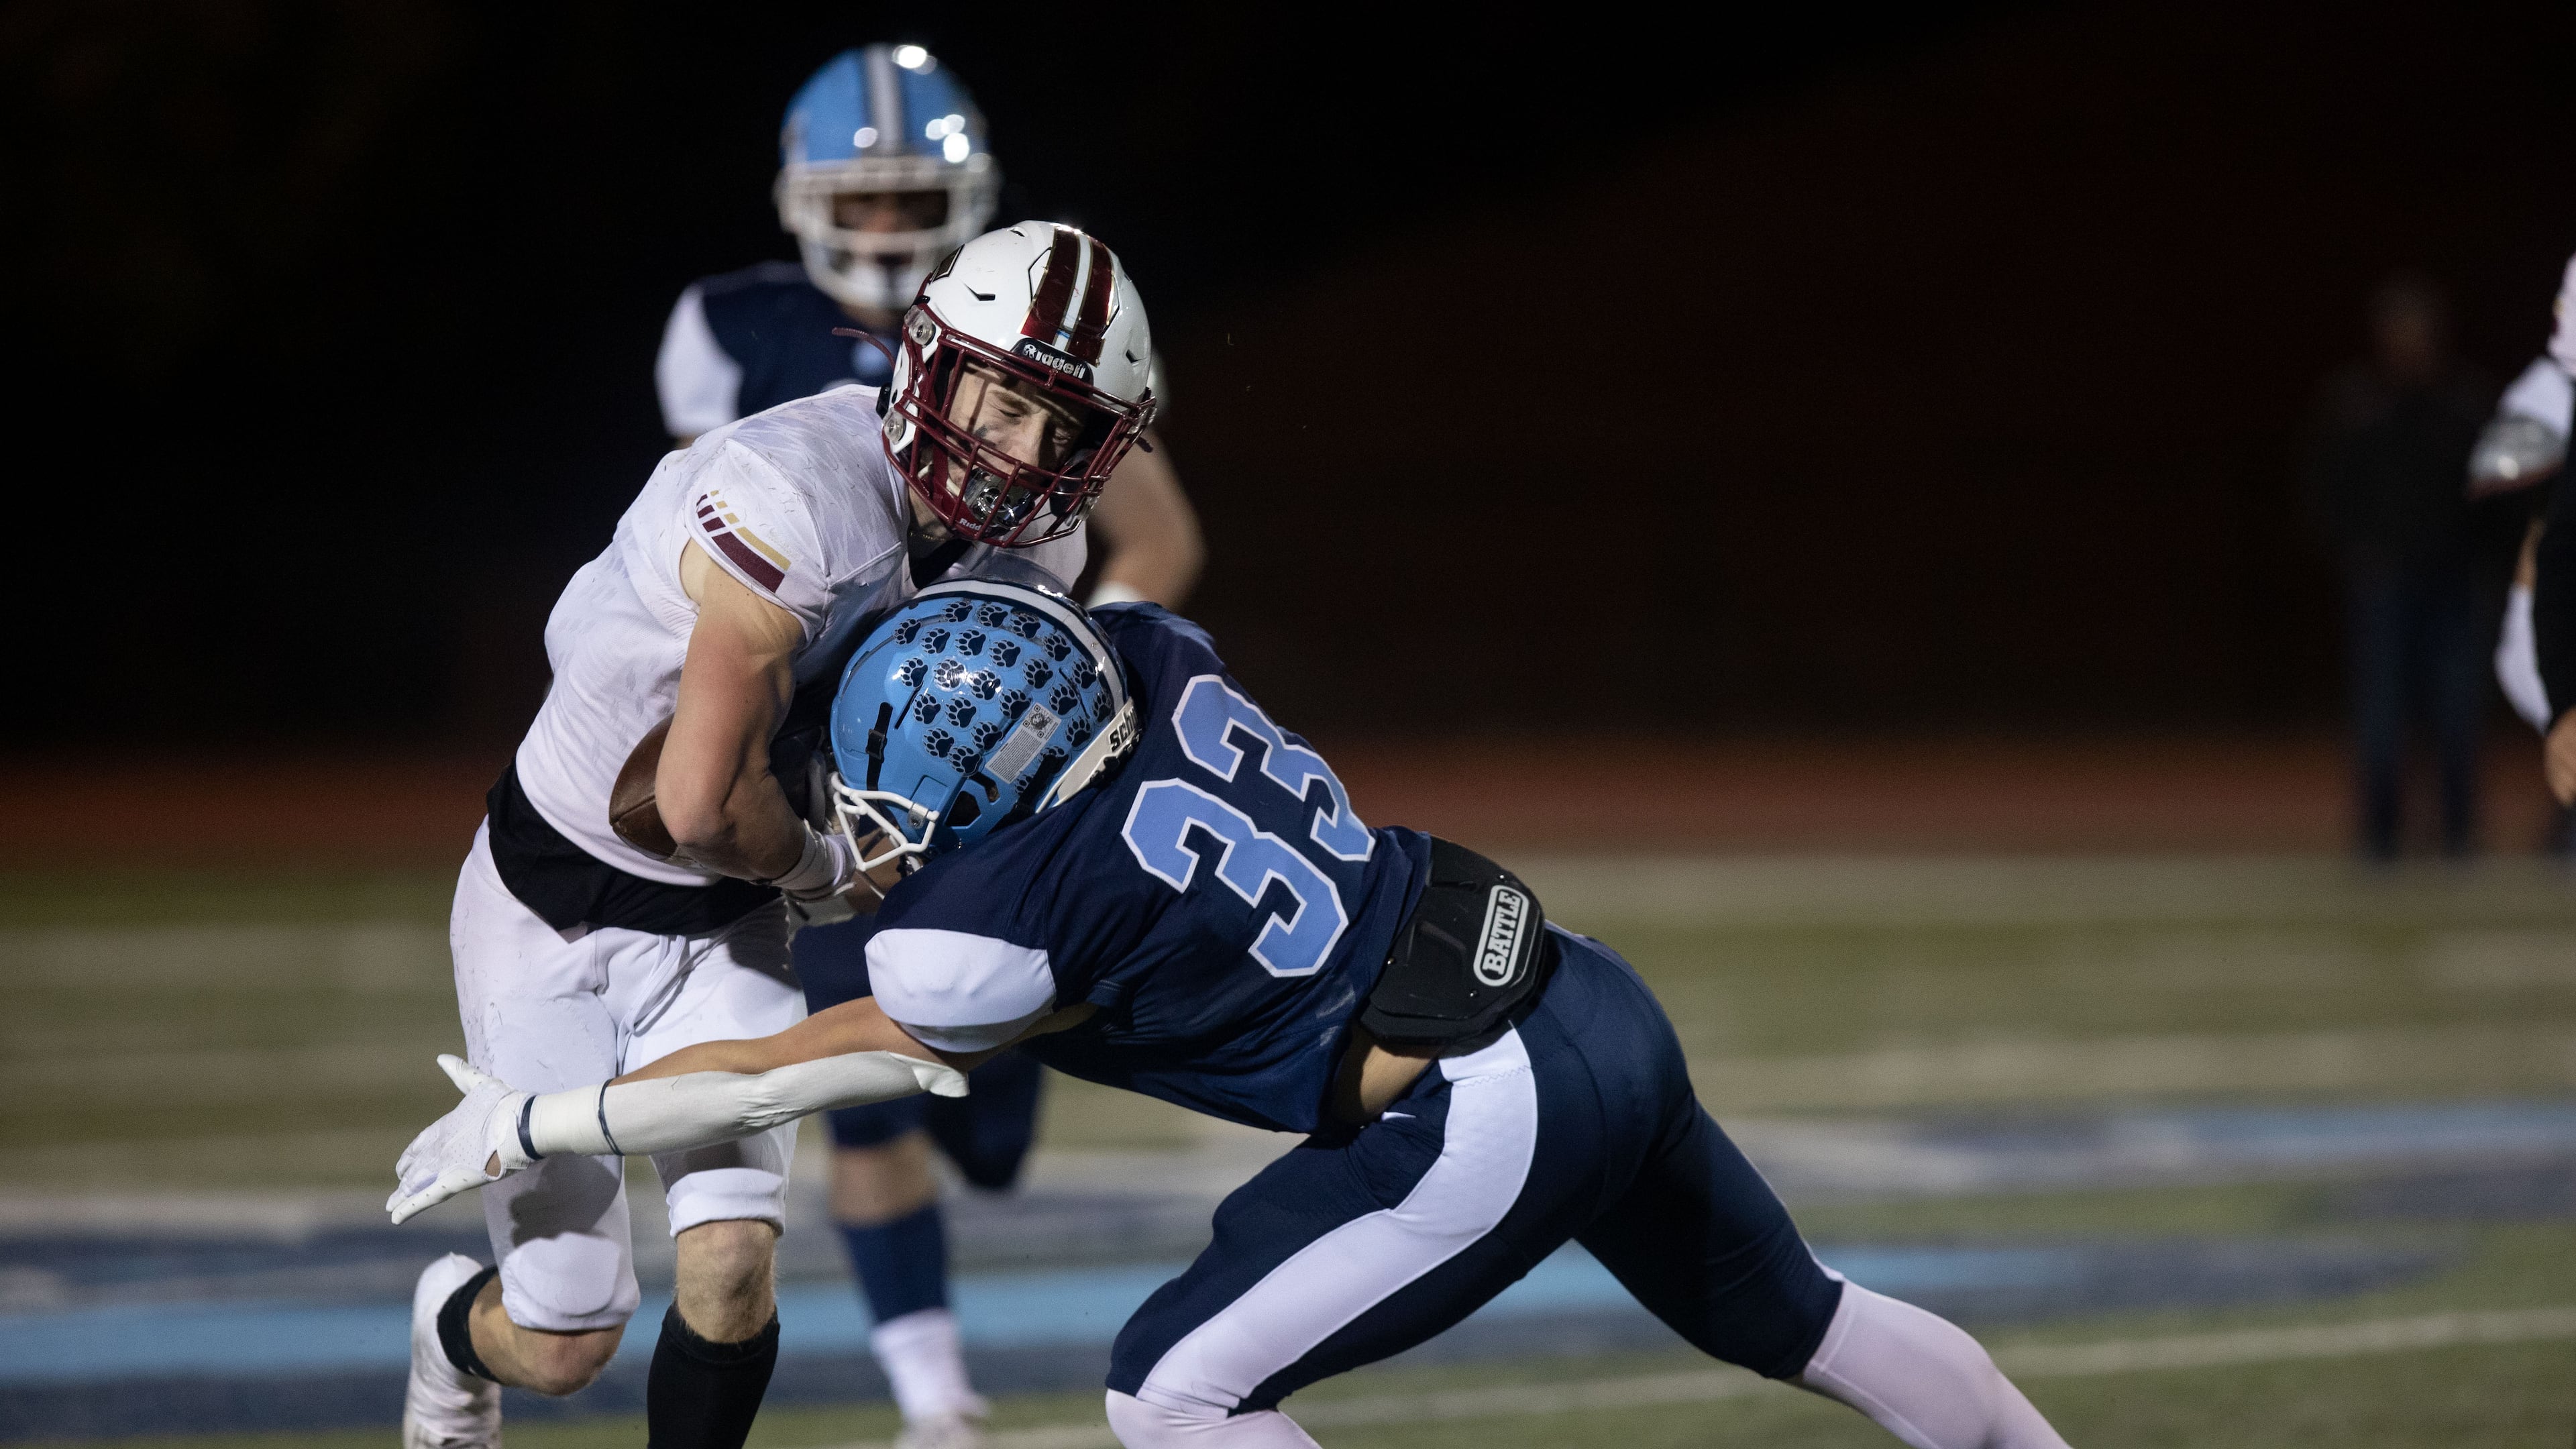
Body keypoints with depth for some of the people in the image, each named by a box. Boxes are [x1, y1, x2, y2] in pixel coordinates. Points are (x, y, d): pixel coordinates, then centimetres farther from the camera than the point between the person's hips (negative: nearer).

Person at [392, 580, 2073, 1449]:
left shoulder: (1002, 924, -18)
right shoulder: (1157, 649, -1)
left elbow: (773, 1079, -2)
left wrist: (533, 1121, 8)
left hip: (1489, 1121, -8)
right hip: (1596, 1004, 8)